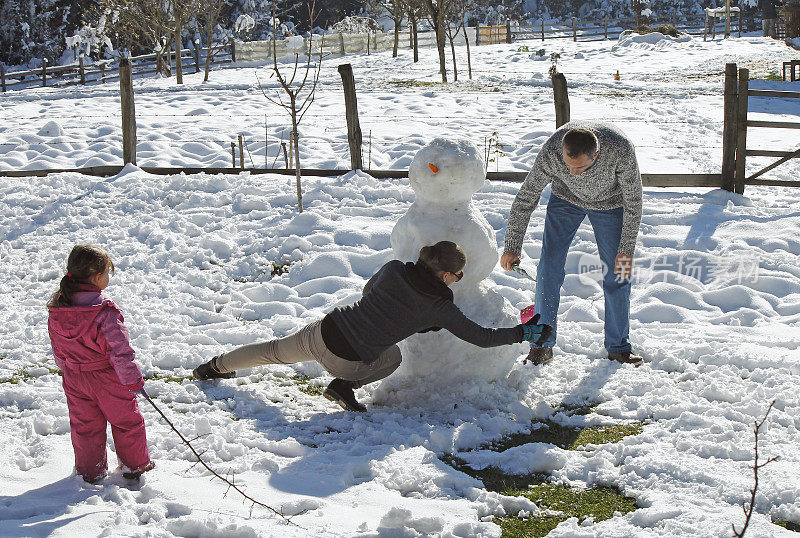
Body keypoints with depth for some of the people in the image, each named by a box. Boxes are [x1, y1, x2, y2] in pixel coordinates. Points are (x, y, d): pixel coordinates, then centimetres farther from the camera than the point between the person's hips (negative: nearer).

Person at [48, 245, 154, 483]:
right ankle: (135, 465, 28)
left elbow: (59, 350, 6)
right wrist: (133, 380, -15)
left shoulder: (57, 309, -7)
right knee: (126, 420, 15)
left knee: (84, 425, 20)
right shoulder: (104, 311, -27)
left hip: (74, 379, 6)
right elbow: (119, 349, -25)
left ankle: (89, 472, 33)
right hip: (107, 378, -5)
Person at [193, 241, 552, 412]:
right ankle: (344, 386, 3)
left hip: (324, 331, 4)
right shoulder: (440, 308, -9)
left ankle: (214, 367, 42)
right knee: (393, 357, 24)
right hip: (347, 361, -4)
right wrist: (524, 333, 11)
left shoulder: (394, 269, 1)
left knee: (276, 351, 28)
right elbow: (481, 337, 0)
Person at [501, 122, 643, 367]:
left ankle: (618, 347, 15)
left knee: (617, 274, -1)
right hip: (566, 198, 1)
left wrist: (626, 250, -19)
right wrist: (512, 246, -23)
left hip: (609, 203, -1)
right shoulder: (551, 152, -36)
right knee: (549, 268, -7)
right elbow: (526, 197, -22)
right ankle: (542, 345, 5)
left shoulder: (621, 150, -38)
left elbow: (633, 201, -22)